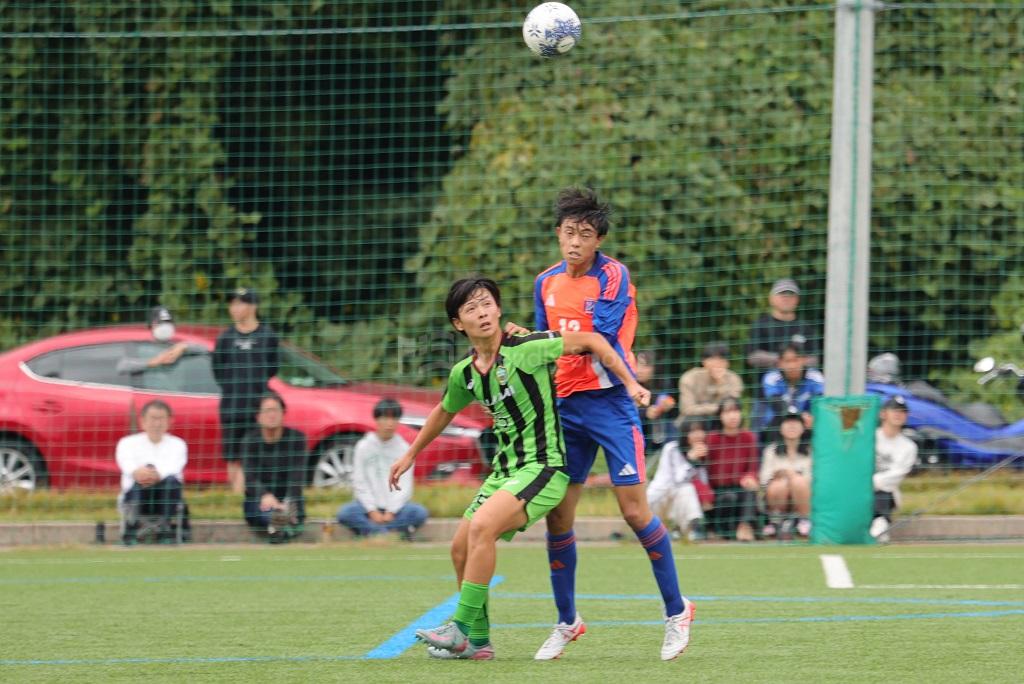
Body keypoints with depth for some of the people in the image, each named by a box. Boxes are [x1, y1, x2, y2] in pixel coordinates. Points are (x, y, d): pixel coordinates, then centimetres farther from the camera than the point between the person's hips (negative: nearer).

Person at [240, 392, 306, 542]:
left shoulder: (296, 438, -3)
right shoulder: (249, 441, -2)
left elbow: (297, 476, -16)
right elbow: (250, 477, -17)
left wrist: (289, 502, -37)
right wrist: (265, 496, -40)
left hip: (289, 502, 2)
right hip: (258, 501, -2)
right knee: (265, 511, -39)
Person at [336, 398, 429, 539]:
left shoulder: (404, 448, 5)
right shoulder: (363, 447, 4)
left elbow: (404, 486, -1)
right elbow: (359, 484, -1)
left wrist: (391, 512, -13)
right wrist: (372, 511, -12)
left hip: (395, 507, 0)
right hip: (369, 506, 0)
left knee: (419, 513, -29)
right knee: (345, 513, -31)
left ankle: (370, 530, -24)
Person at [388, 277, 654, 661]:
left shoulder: (526, 349, -15)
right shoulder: (464, 374, 5)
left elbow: (590, 341, -8)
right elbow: (444, 412, 26)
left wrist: (630, 383, -13)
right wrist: (411, 454, 35)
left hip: (542, 467, -8)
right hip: (504, 471, 8)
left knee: (481, 527, -26)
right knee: (461, 549, 5)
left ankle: (461, 630, -22)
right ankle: (478, 642, 18)